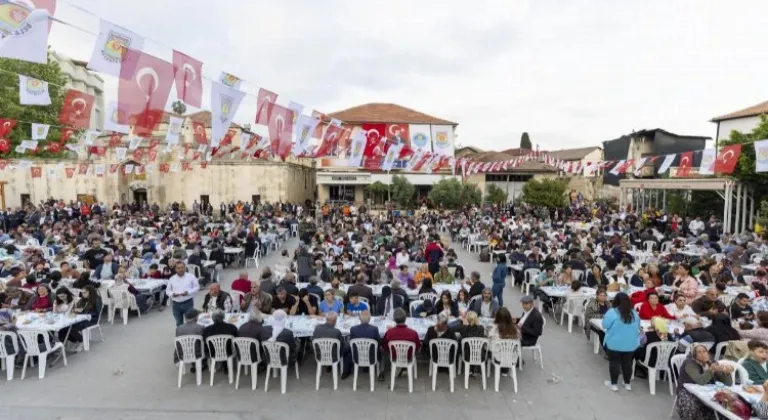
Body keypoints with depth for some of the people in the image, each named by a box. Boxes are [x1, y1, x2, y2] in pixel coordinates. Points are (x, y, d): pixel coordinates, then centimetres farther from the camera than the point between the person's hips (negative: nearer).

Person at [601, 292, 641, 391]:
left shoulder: (612, 312, -14)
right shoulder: (634, 314, 2)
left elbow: (605, 326, -10)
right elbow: (637, 327, 13)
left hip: (614, 343, -4)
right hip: (631, 344, 4)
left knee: (614, 362, 7)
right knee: (627, 363, 15)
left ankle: (614, 384, 13)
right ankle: (627, 384, 26)